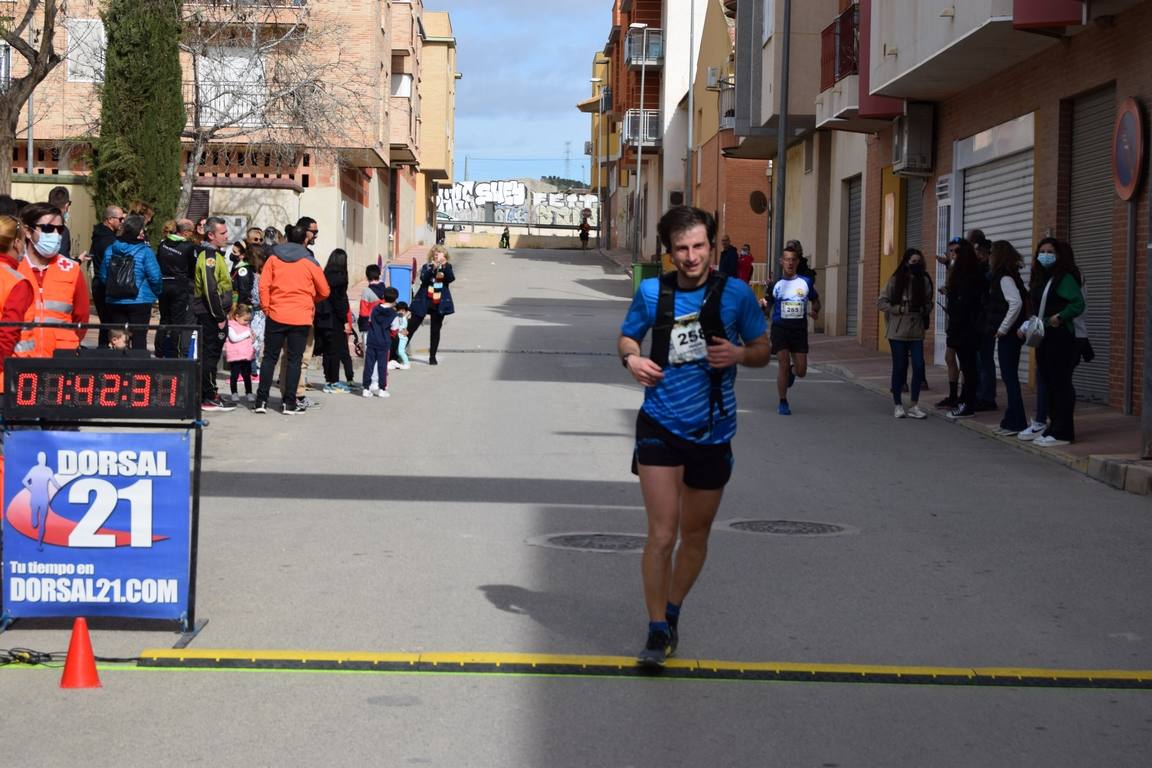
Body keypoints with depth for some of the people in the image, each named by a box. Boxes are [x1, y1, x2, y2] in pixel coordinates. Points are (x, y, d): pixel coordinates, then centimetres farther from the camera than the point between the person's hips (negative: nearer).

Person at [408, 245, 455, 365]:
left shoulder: (447, 268, 5)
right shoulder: (427, 267, 2)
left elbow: (451, 279, -14)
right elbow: (423, 278, -16)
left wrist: (445, 266, -27)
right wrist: (433, 268, -29)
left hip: (439, 304, 1)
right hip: (424, 302, -1)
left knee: (436, 330, 7)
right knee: (411, 326, 0)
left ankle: (432, 356, 15)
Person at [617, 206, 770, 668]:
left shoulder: (736, 294, -3)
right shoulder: (652, 292, -1)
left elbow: (762, 350, 6)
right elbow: (627, 336, 14)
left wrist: (739, 354, -16)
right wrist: (631, 358, -9)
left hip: (712, 432, 1)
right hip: (660, 426, -1)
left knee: (695, 535, 14)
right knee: (662, 535, -10)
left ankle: (672, 612, 36)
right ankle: (657, 631, 1)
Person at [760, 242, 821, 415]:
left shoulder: (806, 282, 5)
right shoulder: (775, 284, 4)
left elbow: (815, 301, 17)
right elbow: (766, 307, 9)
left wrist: (814, 311, -5)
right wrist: (762, 305, -15)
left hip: (800, 328, 1)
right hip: (780, 327, -1)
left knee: (801, 372, 0)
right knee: (783, 363, -11)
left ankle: (791, 371, 39)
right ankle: (783, 403, 5)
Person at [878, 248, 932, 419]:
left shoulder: (924, 281, 5)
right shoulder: (896, 280, -3)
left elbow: (928, 303, 16)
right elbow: (881, 302, -3)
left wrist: (923, 311, -5)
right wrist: (900, 309, -11)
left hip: (917, 332, 2)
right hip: (898, 332, -2)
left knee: (918, 366, -6)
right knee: (899, 367, 4)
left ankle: (914, 406, 5)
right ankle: (898, 406, 16)